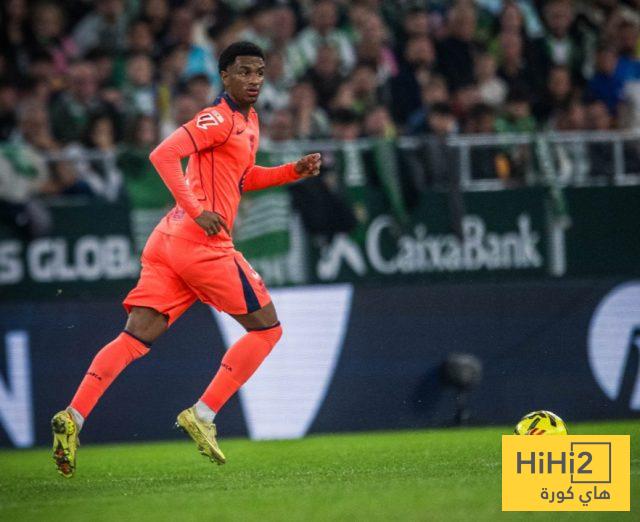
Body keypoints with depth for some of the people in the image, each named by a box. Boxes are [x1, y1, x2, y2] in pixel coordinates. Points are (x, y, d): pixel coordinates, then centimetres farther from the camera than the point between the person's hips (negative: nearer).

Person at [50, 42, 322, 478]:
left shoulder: (249, 120, 22)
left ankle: (74, 417, -13)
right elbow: (163, 155, -18)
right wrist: (196, 211, -23)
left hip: (169, 241, 9)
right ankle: (202, 415, -2)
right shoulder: (219, 120, -8)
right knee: (267, 328, 2)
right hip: (202, 243, -9)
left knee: (137, 338, 0)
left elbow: (241, 178, 35)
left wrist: (295, 171, 23)